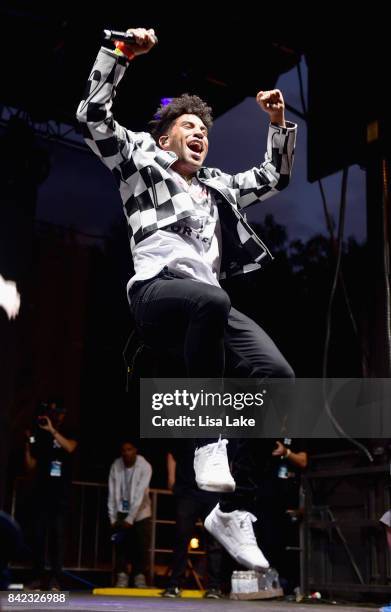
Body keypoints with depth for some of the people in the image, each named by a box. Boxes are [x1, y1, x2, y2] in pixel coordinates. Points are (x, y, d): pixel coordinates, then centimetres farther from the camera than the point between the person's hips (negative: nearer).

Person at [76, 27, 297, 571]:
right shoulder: (140, 162, 20)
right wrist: (122, 53, 4)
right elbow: (92, 116, 9)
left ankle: (231, 512, -15)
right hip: (157, 289, -5)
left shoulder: (217, 185, 34)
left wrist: (279, 125, 29)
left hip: (209, 304, 6)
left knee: (276, 374, -21)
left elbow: (274, 178, 42)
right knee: (212, 300, -43)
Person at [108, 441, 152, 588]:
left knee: (141, 546, -6)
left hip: (140, 512, -2)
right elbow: (112, 493, -8)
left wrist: (130, 518, -25)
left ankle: (139, 577, 3)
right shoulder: (115, 466, -11)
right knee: (121, 544, -4)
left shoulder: (145, 466, -20)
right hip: (122, 511, 2)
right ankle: (122, 577, 3)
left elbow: (140, 494, -23)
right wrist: (112, 518, -10)